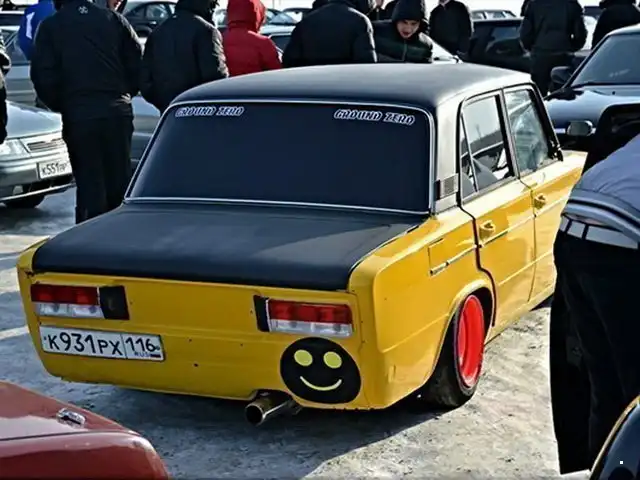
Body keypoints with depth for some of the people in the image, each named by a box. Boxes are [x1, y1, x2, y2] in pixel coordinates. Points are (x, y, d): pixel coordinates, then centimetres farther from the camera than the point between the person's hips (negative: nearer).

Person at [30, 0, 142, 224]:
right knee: (119, 183, 13)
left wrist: (60, 105, 11)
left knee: (90, 187, 1)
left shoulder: (50, 27, 2)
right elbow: (137, 62, 4)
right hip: (118, 112, 2)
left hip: (78, 116, -2)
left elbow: (43, 77, -3)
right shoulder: (114, 19, 8)